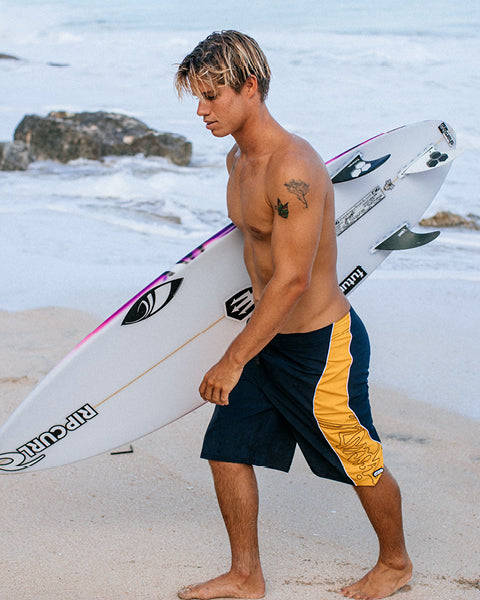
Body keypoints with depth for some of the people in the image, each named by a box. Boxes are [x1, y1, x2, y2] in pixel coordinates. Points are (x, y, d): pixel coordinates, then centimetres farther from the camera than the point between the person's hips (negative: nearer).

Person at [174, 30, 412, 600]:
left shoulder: (293, 169, -27)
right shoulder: (238, 159, 3)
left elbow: (292, 280, -29)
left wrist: (234, 359, -27)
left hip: (320, 345, -8)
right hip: (268, 335, 9)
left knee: (361, 465, 10)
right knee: (227, 450, 7)